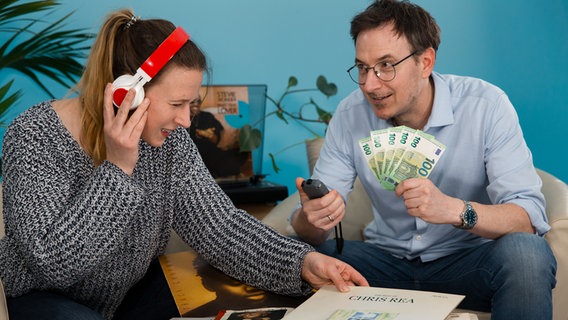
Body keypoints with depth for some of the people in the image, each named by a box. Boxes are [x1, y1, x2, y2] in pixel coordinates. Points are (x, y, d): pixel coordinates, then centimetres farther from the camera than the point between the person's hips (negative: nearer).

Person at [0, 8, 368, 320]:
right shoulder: (35, 137, -23)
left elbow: (216, 221, -12)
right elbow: (55, 262, -28)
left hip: (136, 287, 5)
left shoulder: (169, 139, -10)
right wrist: (116, 168, -33)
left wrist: (302, 263, -25)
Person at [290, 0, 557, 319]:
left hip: (468, 259, -2)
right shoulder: (350, 115, -7)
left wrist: (456, 210, -41)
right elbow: (310, 228, -7)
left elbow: (530, 217, -22)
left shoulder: (486, 105, -15)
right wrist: (310, 218, -33)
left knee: (524, 253, -34)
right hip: (388, 256, 3)